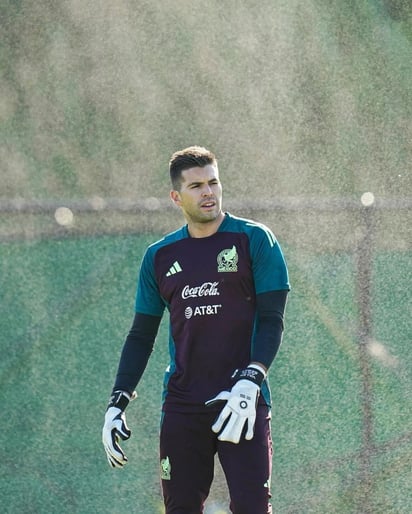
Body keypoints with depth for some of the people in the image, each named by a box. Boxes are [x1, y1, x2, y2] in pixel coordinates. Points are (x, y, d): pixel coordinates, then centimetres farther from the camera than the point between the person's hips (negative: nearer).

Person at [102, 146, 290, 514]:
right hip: (183, 406, 3)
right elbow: (142, 335, 17)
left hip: (243, 402, -3)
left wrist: (249, 383, -17)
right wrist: (117, 404, 8)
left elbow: (271, 321, -3)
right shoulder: (160, 256, 12)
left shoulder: (254, 241, 2)